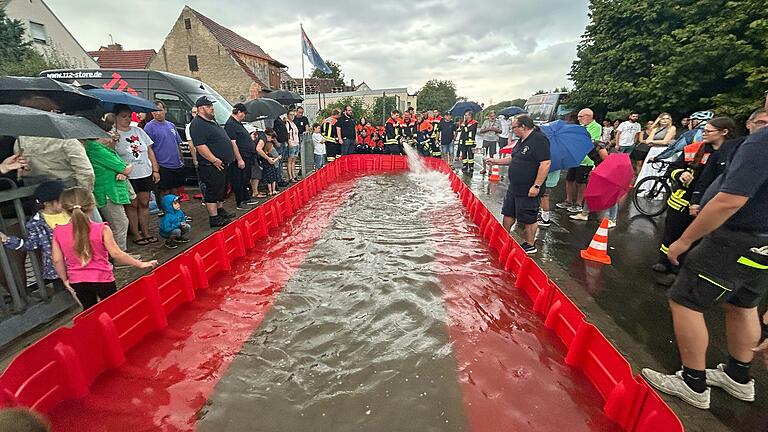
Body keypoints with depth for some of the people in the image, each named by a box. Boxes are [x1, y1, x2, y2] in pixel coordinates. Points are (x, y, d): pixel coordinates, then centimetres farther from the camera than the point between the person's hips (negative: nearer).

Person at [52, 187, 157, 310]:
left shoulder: (58, 232, -7)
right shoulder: (101, 229, -18)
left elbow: (57, 260, -2)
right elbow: (116, 254, -18)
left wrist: (65, 280, 14)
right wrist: (140, 264, -10)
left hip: (77, 282, 3)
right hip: (102, 279, -3)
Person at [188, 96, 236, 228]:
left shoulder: (212, 121, 18)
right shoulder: (197, 124, -15)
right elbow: (200, 146, -23)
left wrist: (226, 159, 21)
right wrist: (214, 160, -23)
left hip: (221, 164, 10)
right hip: (211, 166, -10)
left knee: (222, 189, 20)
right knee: (213, 191, -5)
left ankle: (220, 210, 34)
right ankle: (214, 218, 0)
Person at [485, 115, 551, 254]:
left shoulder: (539, 140, -18)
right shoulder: (522, 141, 12)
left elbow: (546, 163, -24)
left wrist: (536, 186, -25)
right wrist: (496, 161, 18)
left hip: (529, 190, -9)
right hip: (514, 187, 10)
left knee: (528, 219, 4)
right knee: (508, 214, 18)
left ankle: (530, 246, 21)